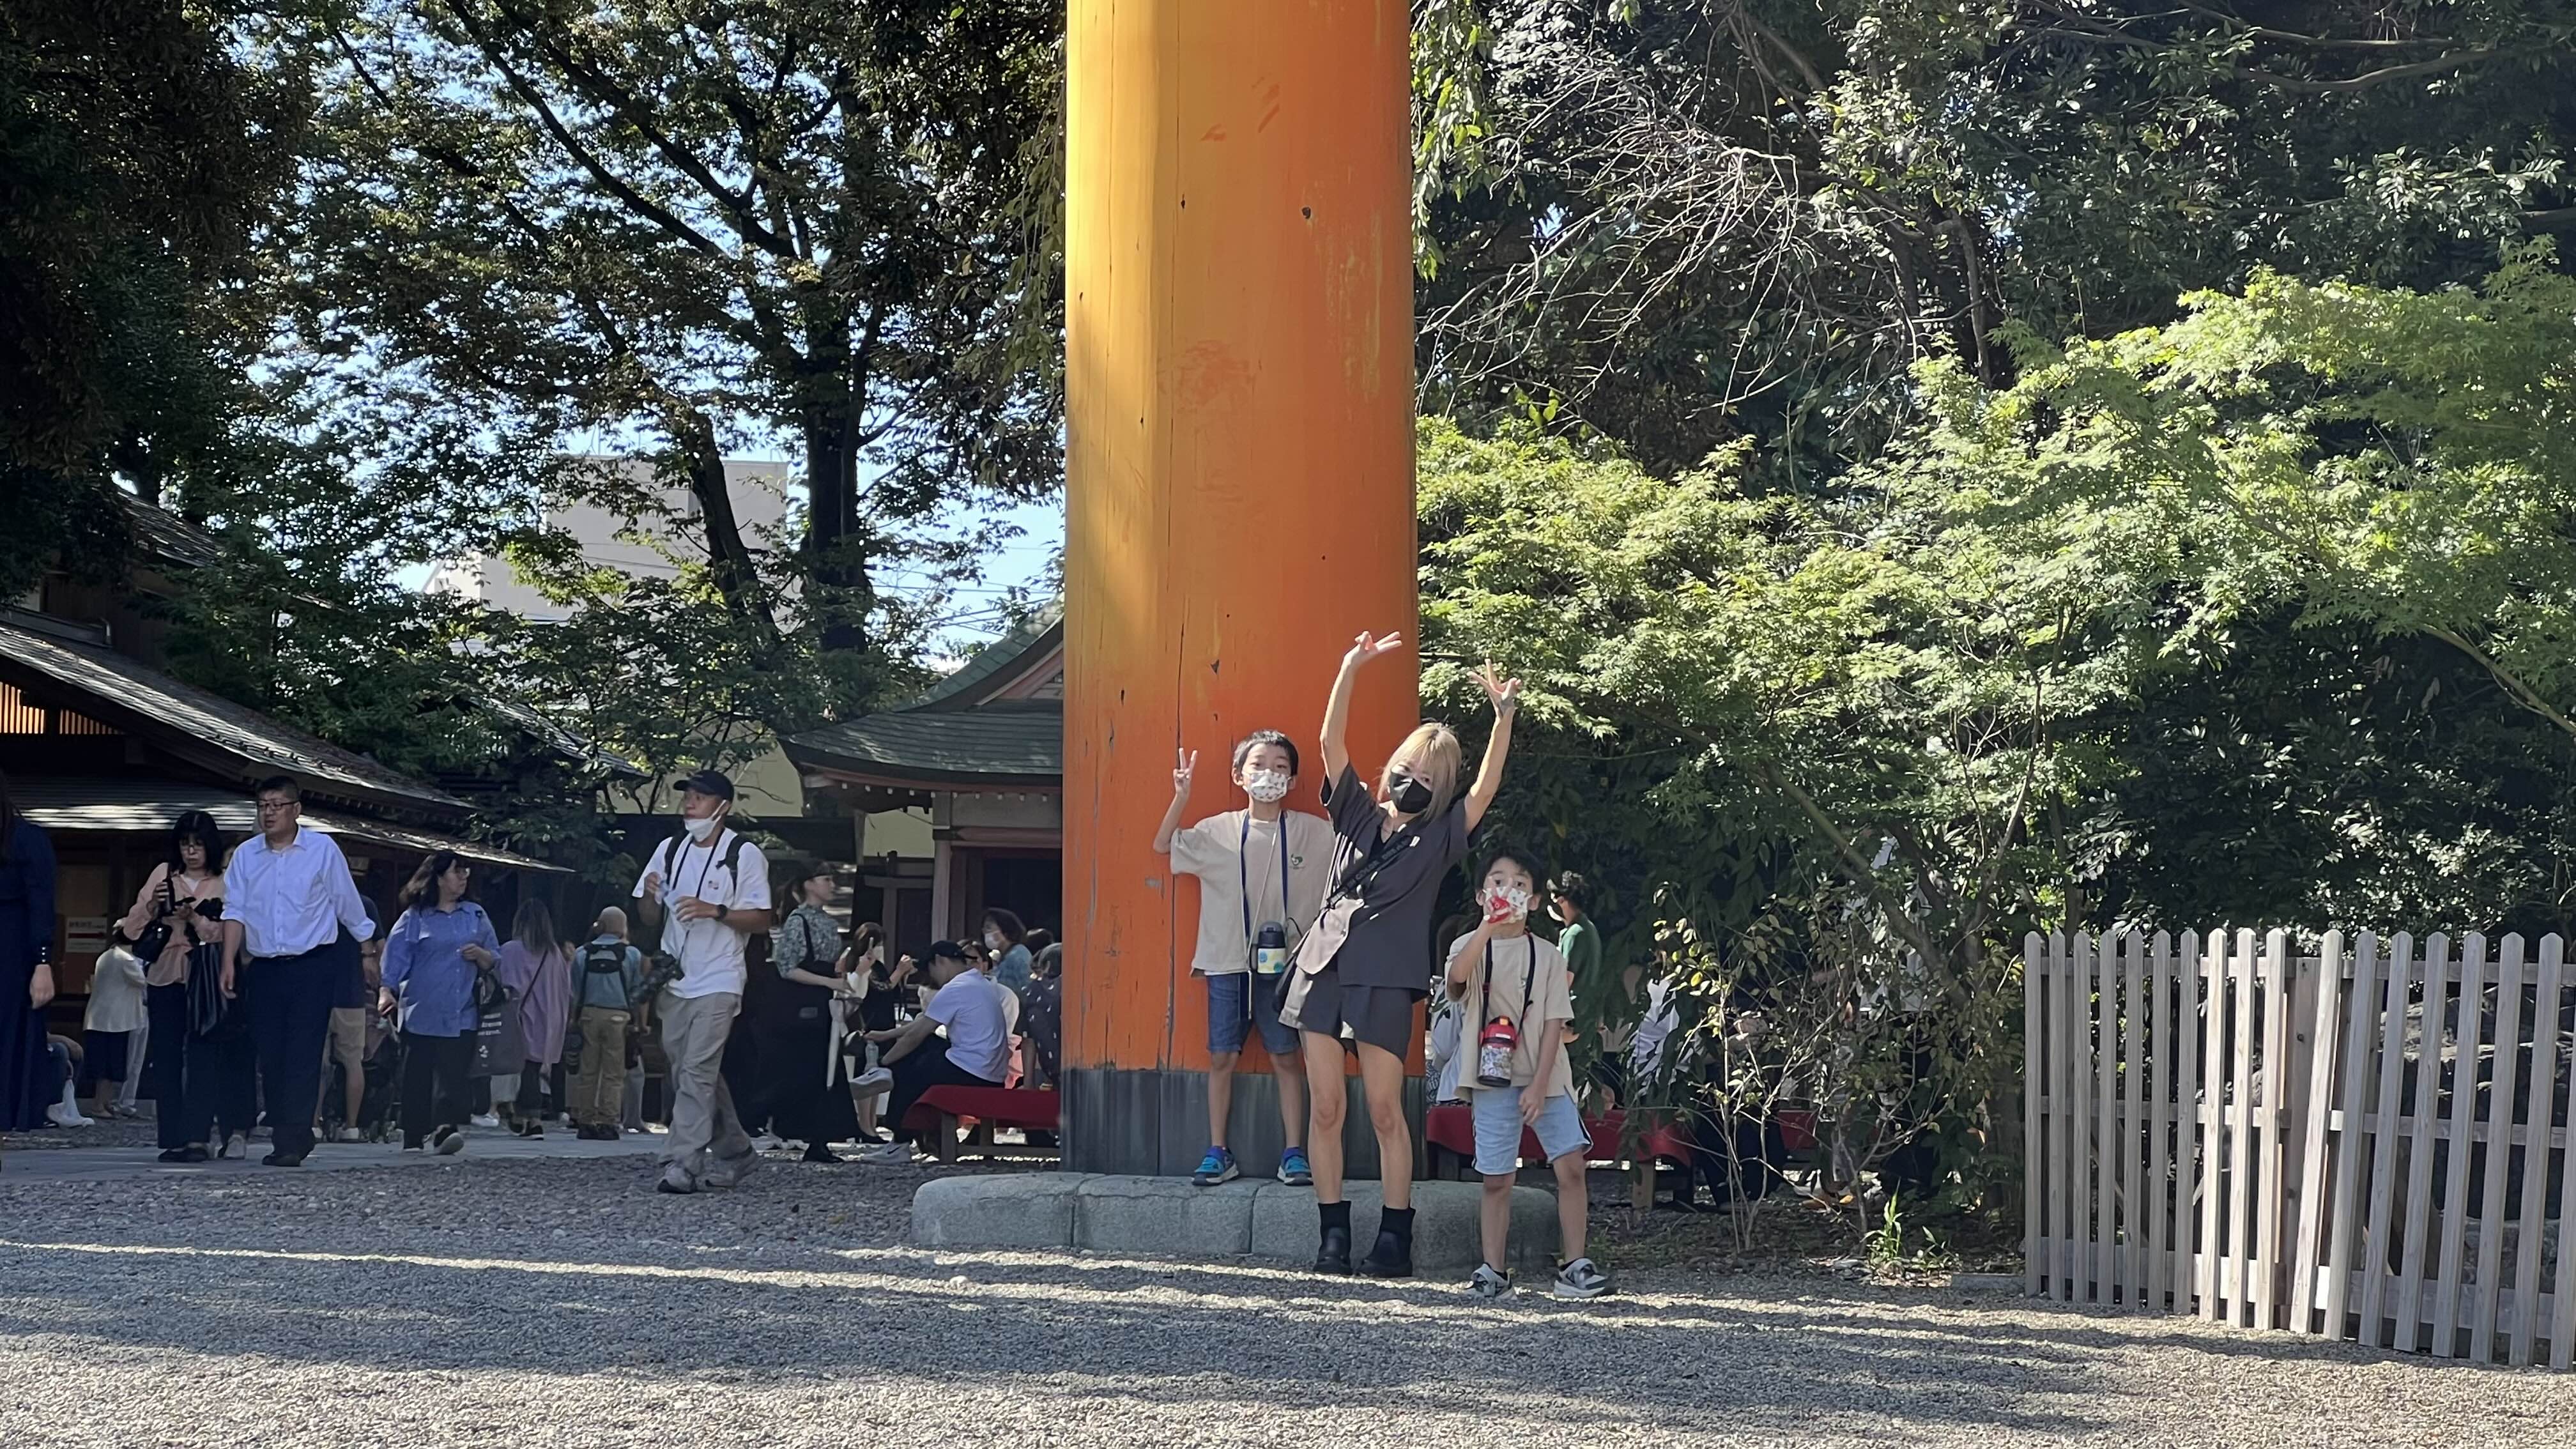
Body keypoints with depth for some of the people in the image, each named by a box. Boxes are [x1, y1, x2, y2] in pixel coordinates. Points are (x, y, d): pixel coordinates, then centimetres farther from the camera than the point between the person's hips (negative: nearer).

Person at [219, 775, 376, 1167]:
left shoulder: (323, 850, 0)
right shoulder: (246, 856, 8)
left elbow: (348, 905, 7)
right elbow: (235, 911, 5)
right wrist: (229, 963, -4)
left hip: (311, 967, -4)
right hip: (264, 969, 4)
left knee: (302, 1057, -10)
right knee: (271, 1057, 3)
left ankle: (292, 1141, -12)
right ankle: (286, 1139, 10)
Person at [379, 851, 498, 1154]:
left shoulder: (475, 915, 16)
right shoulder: (415, 918, 6)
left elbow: (495, 961, 21)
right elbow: (395, 957, -1)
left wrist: (481, 955, -1)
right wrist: (386, 991, -16)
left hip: (461, 1015, 2)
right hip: (421, 1013, -2)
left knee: (454, 1075, -13)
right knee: (418, 1076, -1)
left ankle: (446, 1129, -23)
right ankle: (413, 1137, 8)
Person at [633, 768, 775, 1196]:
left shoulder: (744, 854, -5)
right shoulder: (670, 849, 11)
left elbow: (760, 921, -7)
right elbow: (652, 919, 14)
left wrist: (715, 911, -20)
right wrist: (650, 896, -8)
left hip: (718, 981, -6)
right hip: (676, 980, 6)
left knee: (697, 1072, -14)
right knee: (688, 1073, 12)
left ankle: (683, 1163, -17)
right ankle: (734, 1151, 25)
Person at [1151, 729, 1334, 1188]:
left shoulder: (1313, 832, 1)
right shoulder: (1219, 831, 3)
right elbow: (1163, 846, 7)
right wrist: (1181, 797, -6)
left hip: (1284, 962, -1)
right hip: (1228, 962, 1)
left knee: (1285, 1058, 1)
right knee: (1222, 1057, 3)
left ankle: (1294, 1154, 6)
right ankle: (1218, 1154, 10)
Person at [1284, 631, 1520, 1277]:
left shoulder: (1438, 838, 7)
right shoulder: (1357, 814, 13)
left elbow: (1487, 787, -5)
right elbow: (1332, 742, 5)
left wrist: (1505, 715, -14)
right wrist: (1351, 669, -5)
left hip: (1386, 982, -3)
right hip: (1324, 969, 3)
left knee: (1385, 1112, -5)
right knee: (1325, 1108, 1)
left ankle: (1395, 1239, 1)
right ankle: (1333, 1235, 6)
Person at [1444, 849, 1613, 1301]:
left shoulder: (1548, 955, 6)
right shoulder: (1470, 946, 3)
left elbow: (1555, 1023, 0)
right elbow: (1456, 979, -22)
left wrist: (1539, 1085, -10)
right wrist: (1488, 928, -35)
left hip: (1545, 1077, 1)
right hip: (1492, 1079, -1)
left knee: (1572, 1165, -8)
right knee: (1497, 1178, -1)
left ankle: (1574, 1265, -3)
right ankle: (1493, 1271, 6)